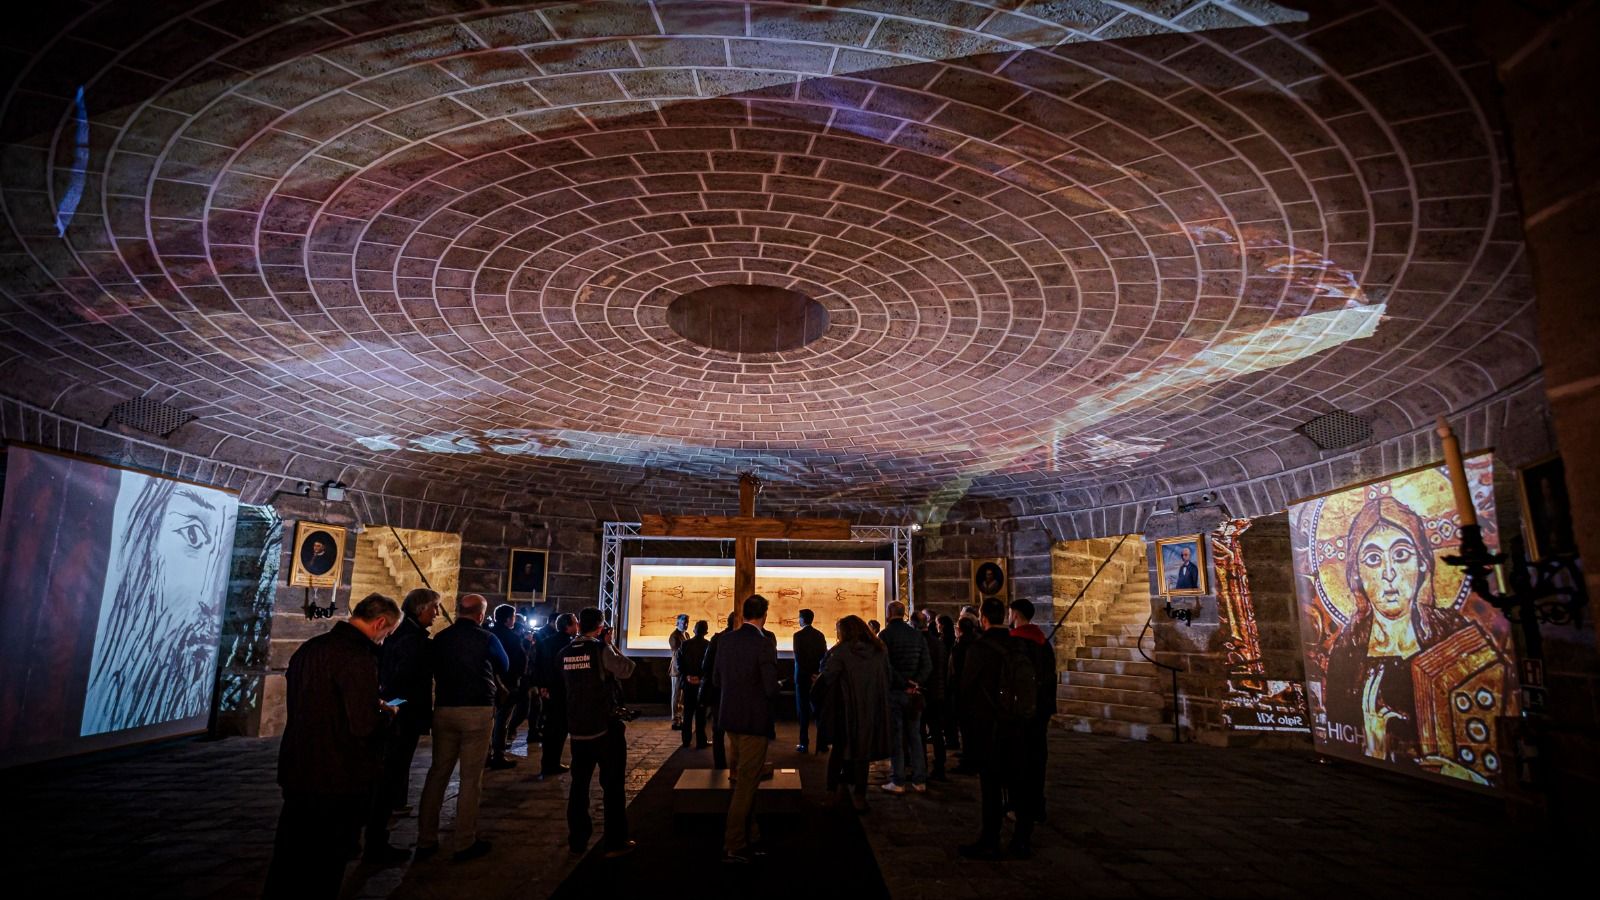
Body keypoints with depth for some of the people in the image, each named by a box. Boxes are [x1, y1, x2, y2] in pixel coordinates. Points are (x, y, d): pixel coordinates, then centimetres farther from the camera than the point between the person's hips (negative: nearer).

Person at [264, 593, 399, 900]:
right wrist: (386, 712, -4)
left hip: (296, 772, 8)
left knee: (289, 858, 20)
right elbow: (365, 725, -26)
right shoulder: (359, 658, -23)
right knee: (324, 866, 8)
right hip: (339, 780, -8)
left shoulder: (309, 647, 5)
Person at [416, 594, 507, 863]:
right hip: (478, 711, -4)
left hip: (444, 710, 4)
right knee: (471, 778, 2)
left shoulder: (440, 638, 4)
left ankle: (426, 841, 17)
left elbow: (434, 670, 18)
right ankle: (465, 844, 7)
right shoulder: (486, 639, -7)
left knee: (437, 773, 13)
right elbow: (504, 667, 10)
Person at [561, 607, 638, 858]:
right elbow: (626, 669, -12)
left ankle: (577, 839, 21)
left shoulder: (565, 652, 4)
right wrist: (610, 643, -3)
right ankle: (615, 842, 6)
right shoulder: (600, 649, -15)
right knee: (612, 784, 3)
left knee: (579, 783, 15)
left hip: (577, 728, 6)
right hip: (606, 727, -5)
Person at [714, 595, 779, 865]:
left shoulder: (727, 639, 1)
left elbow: (717, 680, 8)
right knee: (746, 784, 4)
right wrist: (775, 689, 1)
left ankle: (749, 835, 33)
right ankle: (734, 847, 12)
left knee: (740, 780, 19)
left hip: (730, 718, 7)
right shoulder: (764, 643, -19)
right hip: (754, 721, -7)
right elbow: (771, 688, -20)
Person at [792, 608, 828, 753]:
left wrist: (809, 674, -11)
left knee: (803, 709, 2)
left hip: (803, 676, -4)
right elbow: (824, 655, 1)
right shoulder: (820, 635, 5)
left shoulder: (798, 635, -10)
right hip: (818, 676, 4)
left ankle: (804, 742, 2)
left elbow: (798, 658, -15)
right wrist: (819, 672, -2)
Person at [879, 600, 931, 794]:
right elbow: (927, 665, 1)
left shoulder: (884, 635, -9)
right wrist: (915, 683, -7)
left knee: (895, 736, 2)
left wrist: (904, 684, -13)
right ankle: (919, 780, 14)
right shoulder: (917, 635, 6)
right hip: (913, 694, 4)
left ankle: (898, 781, 5)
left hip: (893, 692, -4)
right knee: (914, 735, 11)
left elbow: (886, 666, -18)